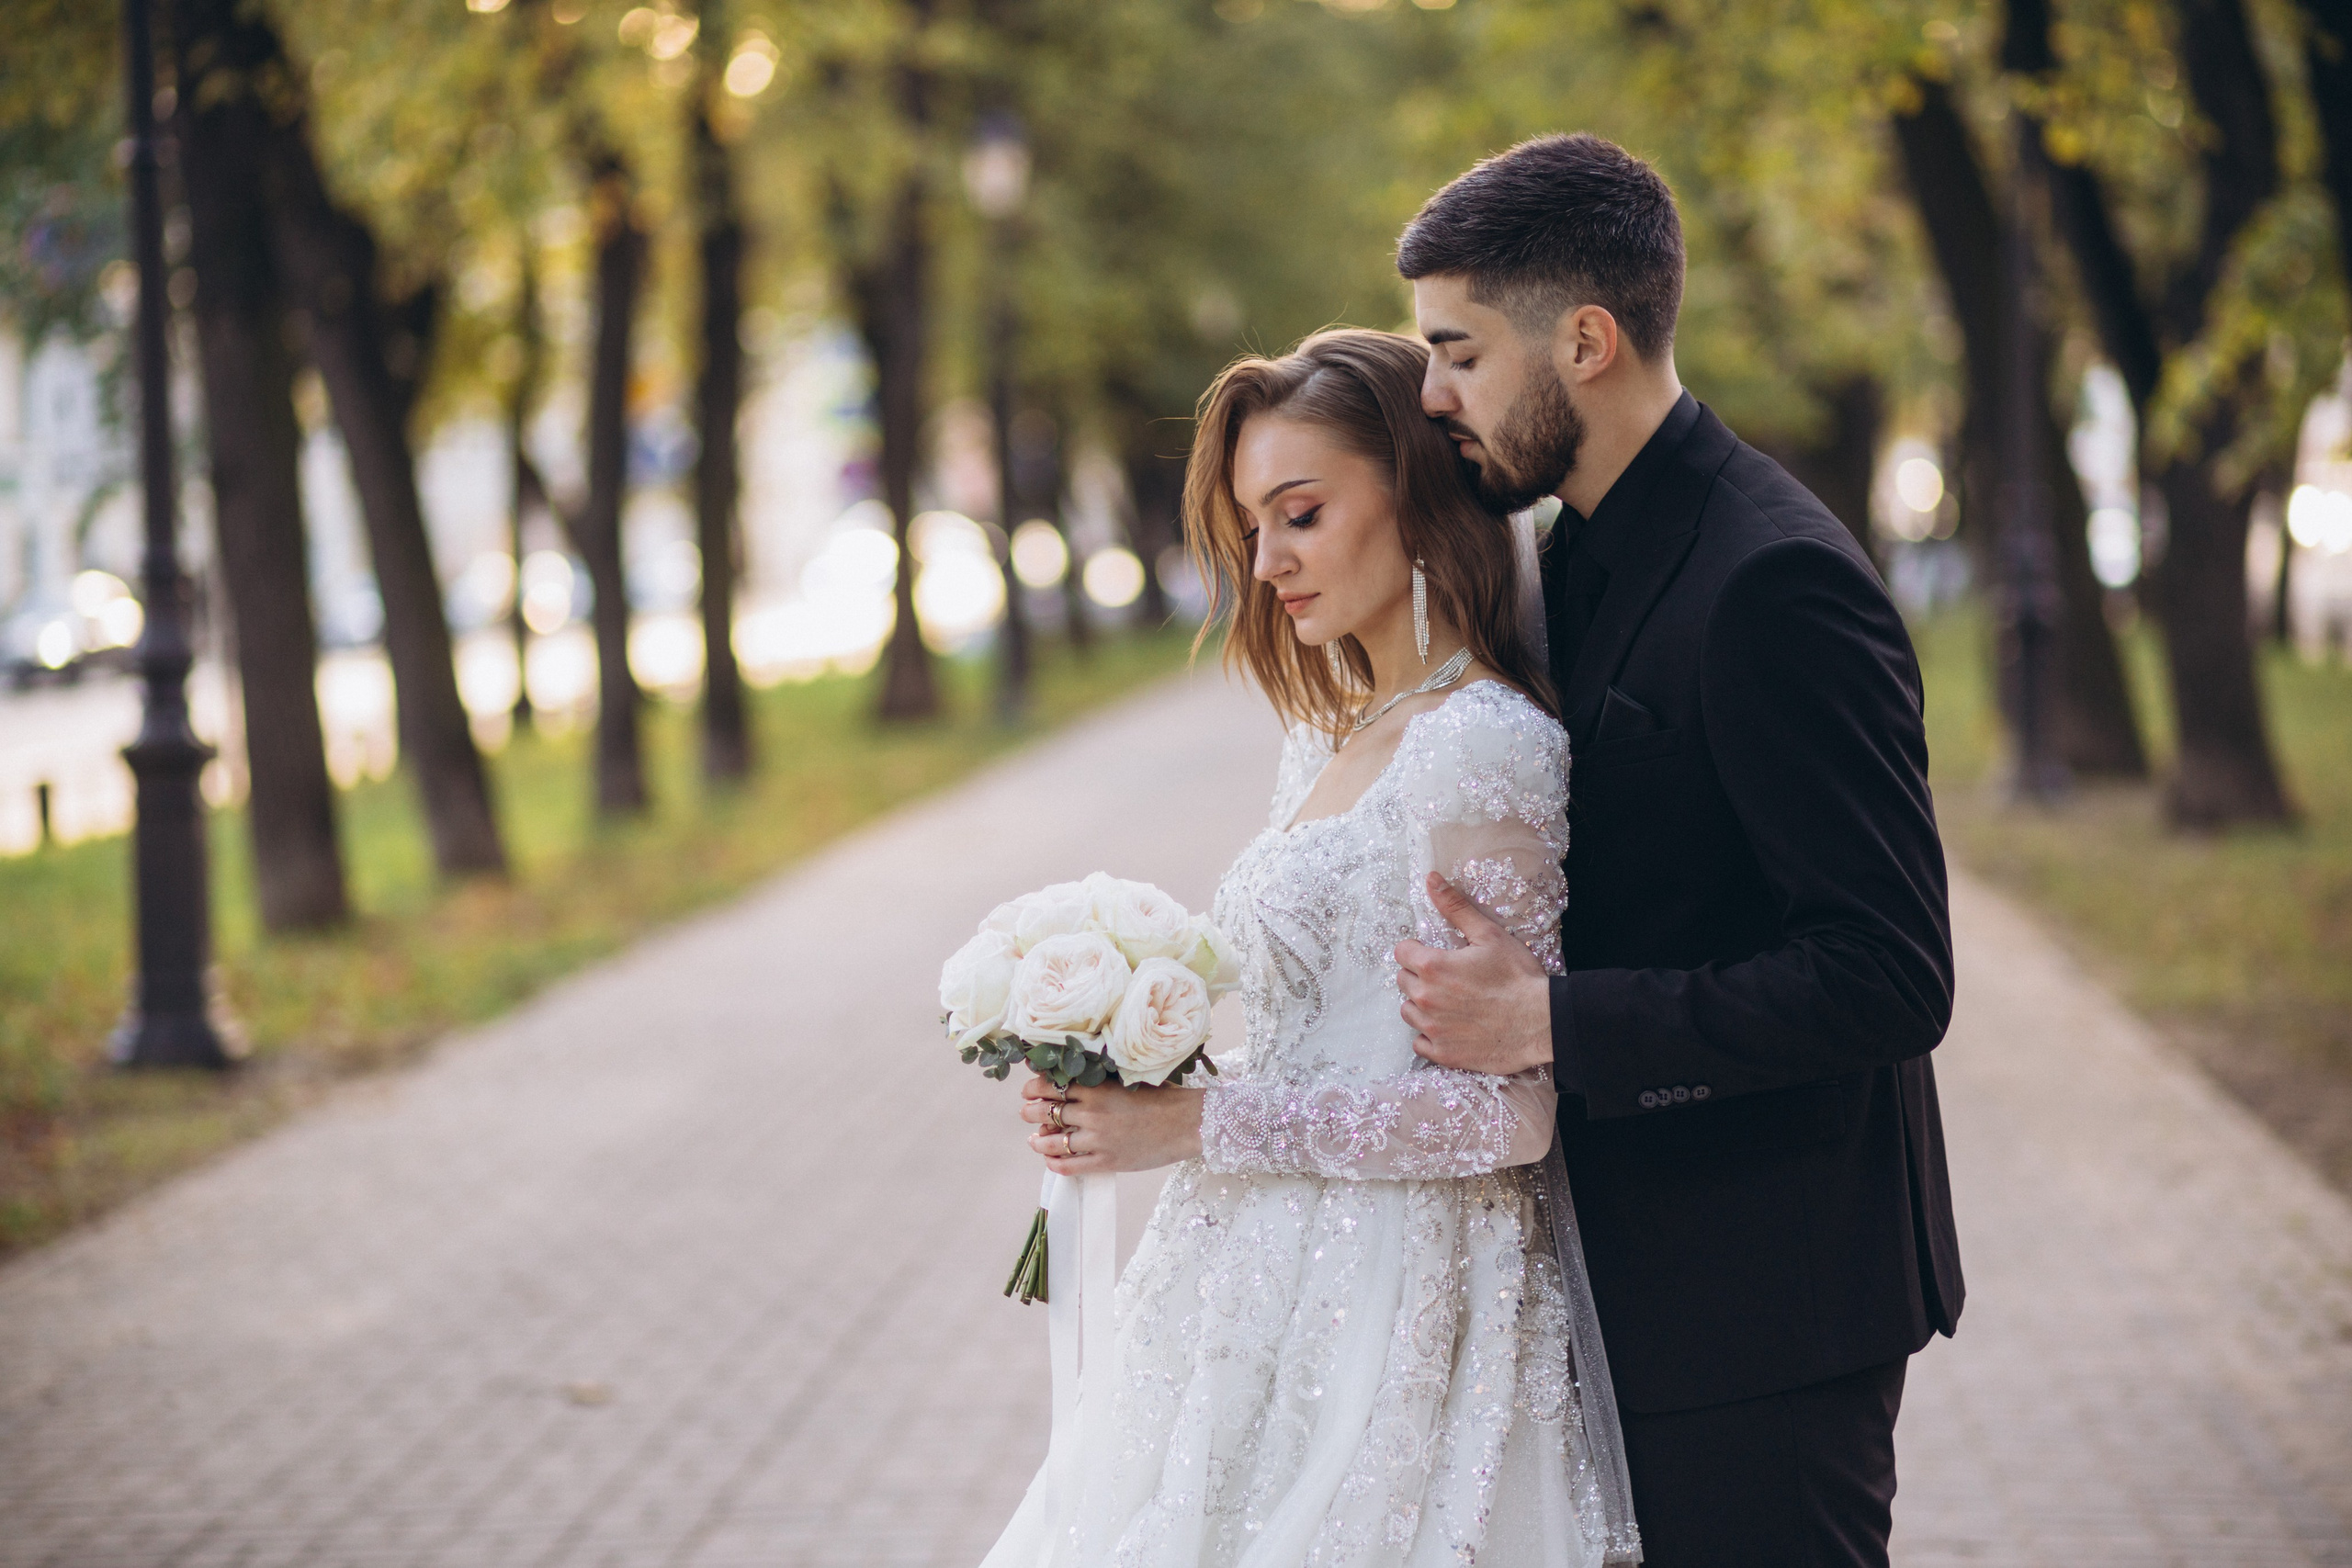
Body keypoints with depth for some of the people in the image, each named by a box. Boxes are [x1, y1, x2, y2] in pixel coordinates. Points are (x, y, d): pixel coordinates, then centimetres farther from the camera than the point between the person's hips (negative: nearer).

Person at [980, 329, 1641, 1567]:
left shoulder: (1484, 748, -15)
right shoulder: (1327, 741, 13)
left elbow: (1508, 1112, -18)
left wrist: (1200, 1125, -16)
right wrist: (1125, 1101, 1)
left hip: (1397, 1316, -8)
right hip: (1282, 1304, 8)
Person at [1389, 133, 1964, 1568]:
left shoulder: (1775, 584, -20)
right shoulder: (1589, 552, 11)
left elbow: (1891, 978, -25)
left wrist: (1553, 1021, -24)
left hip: (1765, 1307, -9)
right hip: (1643, 1285, 9)